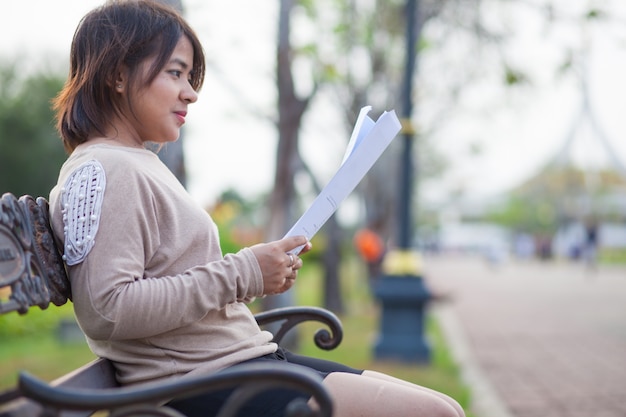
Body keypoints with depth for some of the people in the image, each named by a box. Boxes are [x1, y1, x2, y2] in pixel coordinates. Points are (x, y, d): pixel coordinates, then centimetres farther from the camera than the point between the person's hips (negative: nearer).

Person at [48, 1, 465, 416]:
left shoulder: (141, 164, 19)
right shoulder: (100, 171, -11)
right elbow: (113, 308, -22)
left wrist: (259, 274, 6)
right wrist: (242, 274, -16)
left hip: (243, 357, 10)